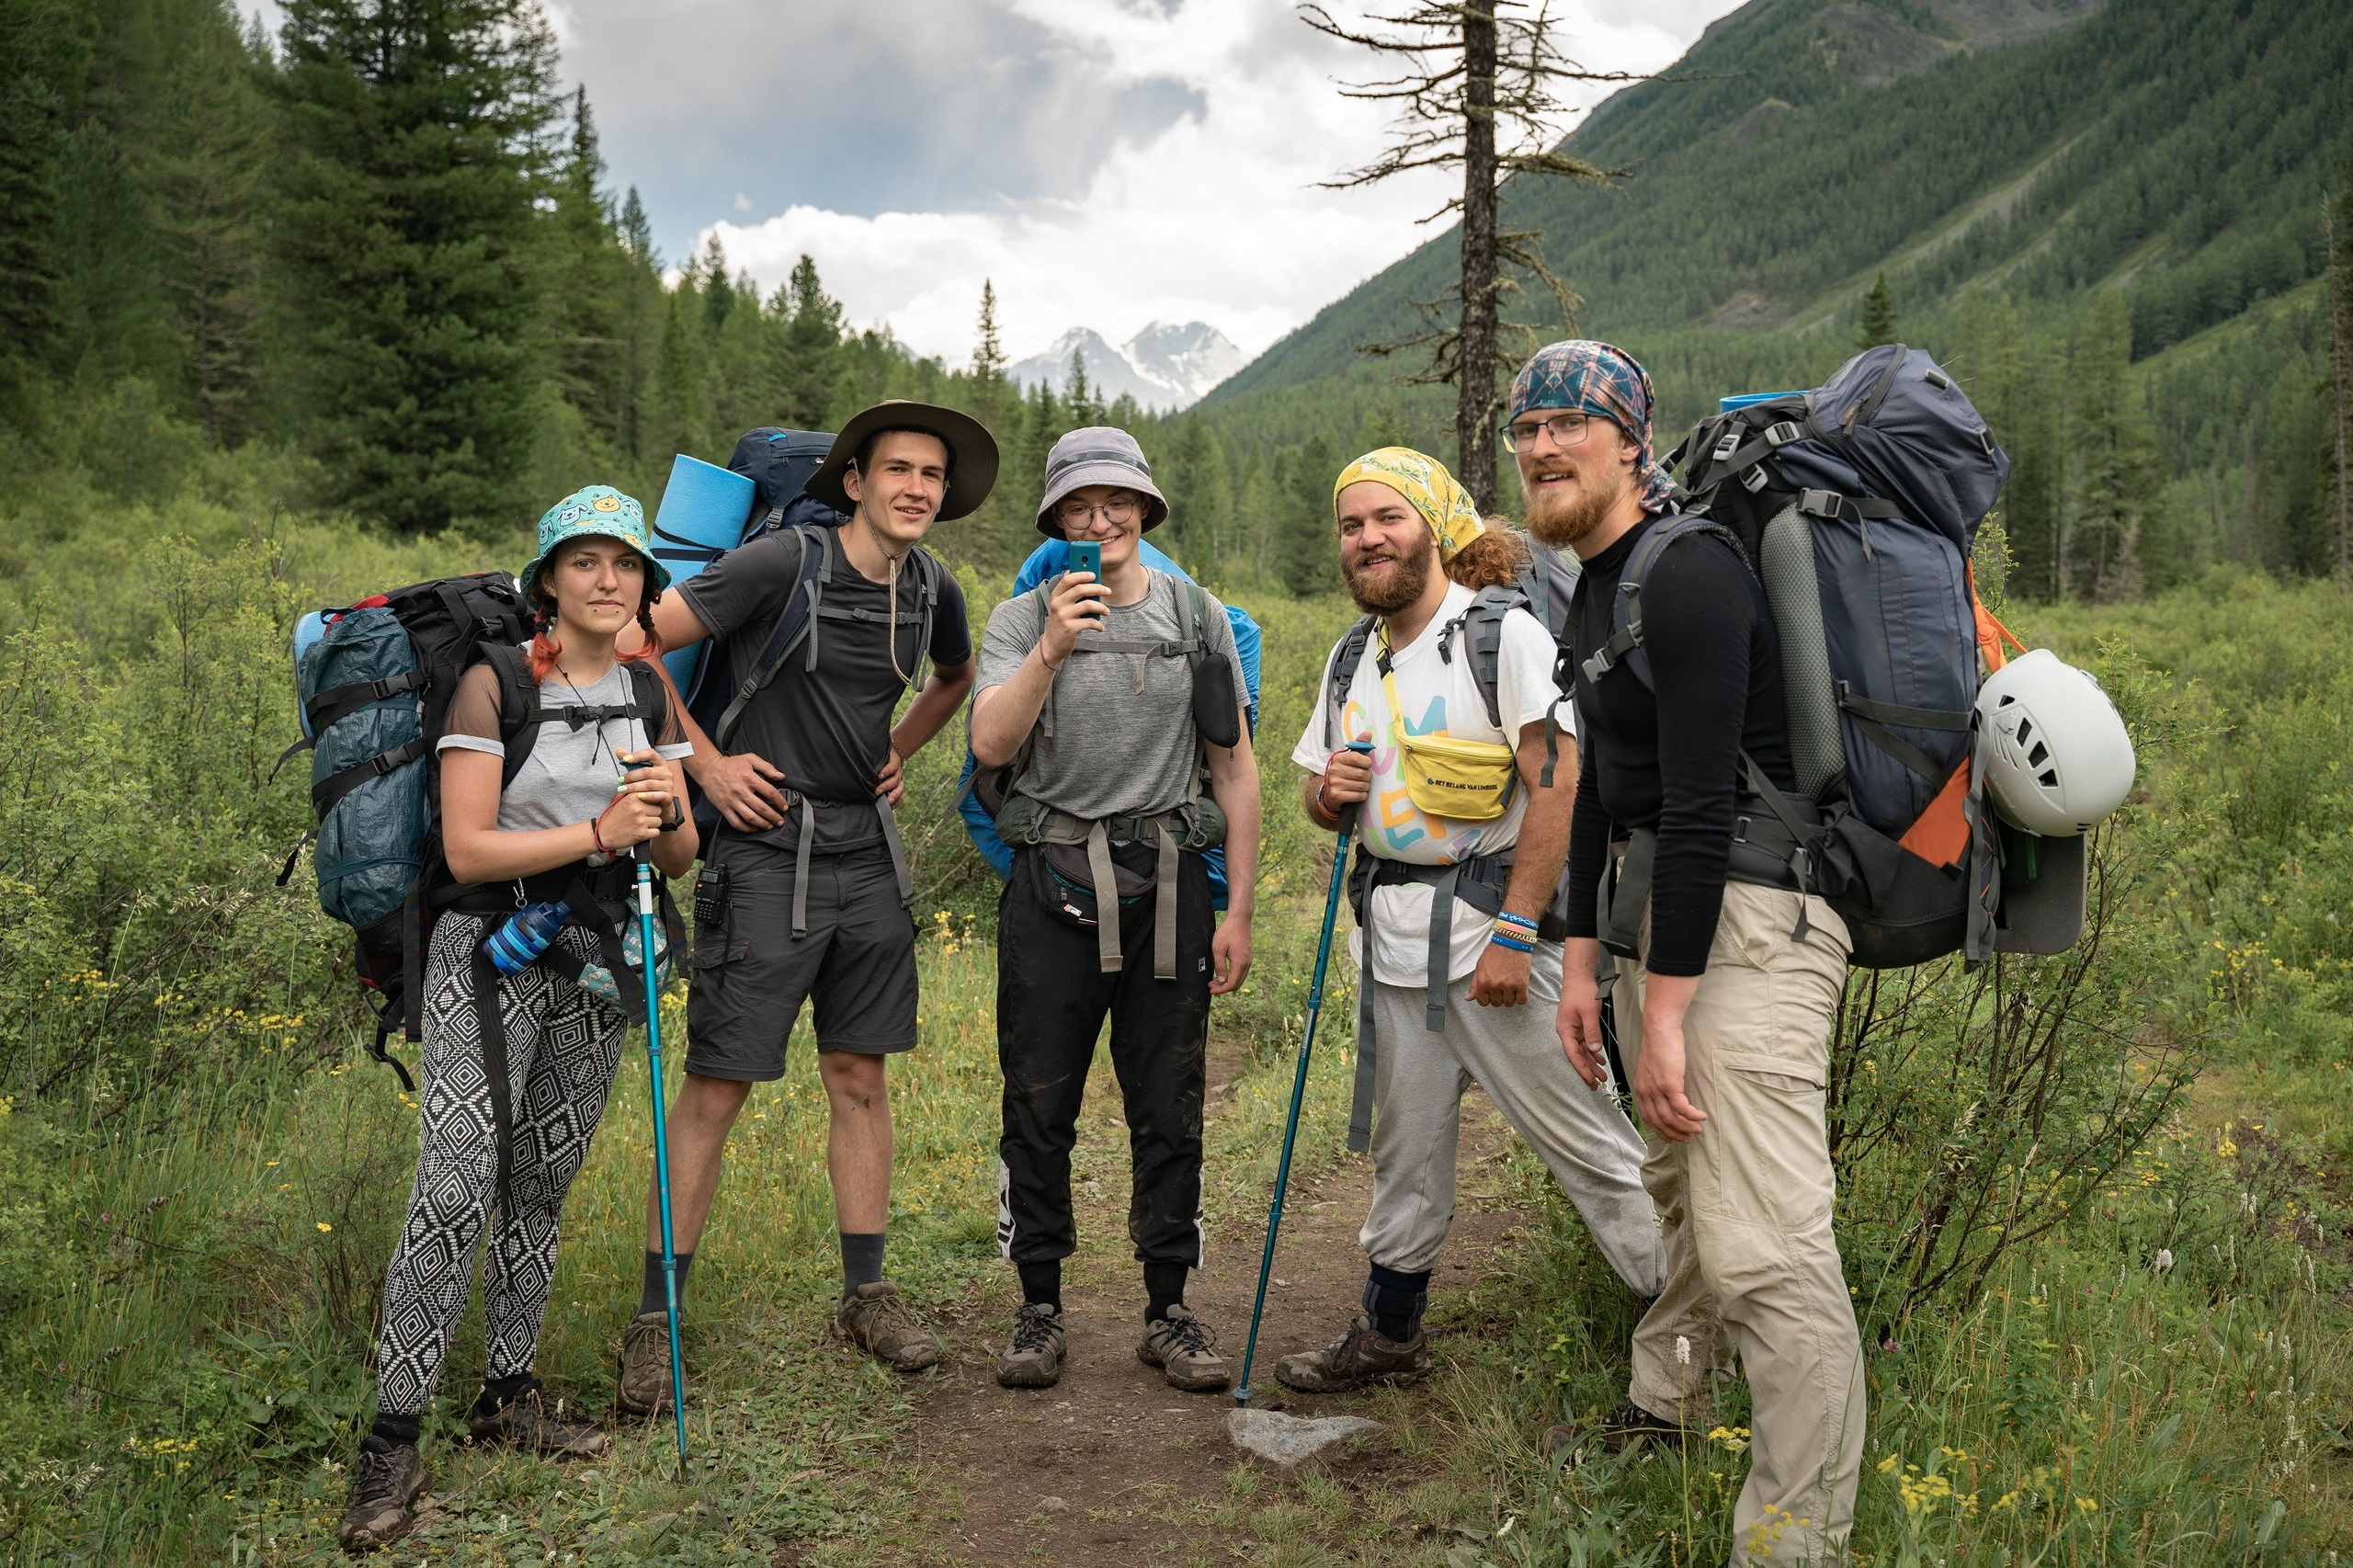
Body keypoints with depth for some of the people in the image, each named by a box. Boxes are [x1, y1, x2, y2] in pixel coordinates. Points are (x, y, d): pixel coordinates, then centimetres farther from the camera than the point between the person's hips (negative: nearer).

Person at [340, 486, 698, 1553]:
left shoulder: (650, 694, 9)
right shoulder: (496, 684, -8)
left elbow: (679, 859, 11)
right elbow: (466, 851, -13)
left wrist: (666, 807, -11)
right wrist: (598, 831, -21)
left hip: (597, 956, 5)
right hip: (492, 952, -5)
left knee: (543, 1183, 10)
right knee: (458, 1182, -14)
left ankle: (507, 1393, 23)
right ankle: (392, 1441, -8)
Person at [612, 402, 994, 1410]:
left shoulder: (933, 592, 6)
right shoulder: (782, 563, -13)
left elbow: (956, 677, 29)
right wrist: (705, 763, -10)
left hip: (869, 853, 6)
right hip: (769, 850, -5)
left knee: (859, 1075, 11)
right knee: (717, 1086, -3)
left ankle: (866, 1295, 23)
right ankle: (654, 1318, 8)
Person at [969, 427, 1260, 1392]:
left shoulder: (1198, 618, 8)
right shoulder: (1020, 622, 4)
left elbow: (1235, 771, 9)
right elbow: (990, 745, -12)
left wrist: (1238, 912, 4)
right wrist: (1052, 650, -24)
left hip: (1166, 884, 1)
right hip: (1053, 885, -1)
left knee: (1170, 1111, 4)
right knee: (1039, 1109, 4)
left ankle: (1168, 1312, 17)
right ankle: (1040, 1310, 17)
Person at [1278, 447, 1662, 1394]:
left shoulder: (1505, 634, -9)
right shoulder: (1352, 659, 13)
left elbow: (1556, 789, -15)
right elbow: (1321, 797, 21)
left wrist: (1515, 933, -20)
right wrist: (1330, 791, -4)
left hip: (1490, 925, -6)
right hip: (1392, 934, 6)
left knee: (1584, 1140, -3)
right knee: (1404, 1150, 15)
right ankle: (1389, 1334, 29)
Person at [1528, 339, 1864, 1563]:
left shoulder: (1687, 575, -17)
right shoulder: (1594, 594, 16)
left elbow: (1698, 805, -22)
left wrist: (1665, 1012, -22)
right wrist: (1581, 958, 19)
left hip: (1750, 915, -10)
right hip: (1661, 908, 10)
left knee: (1762, 1247, -15)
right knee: (1680, 1182, 25)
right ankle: (1665, 1409, 44)